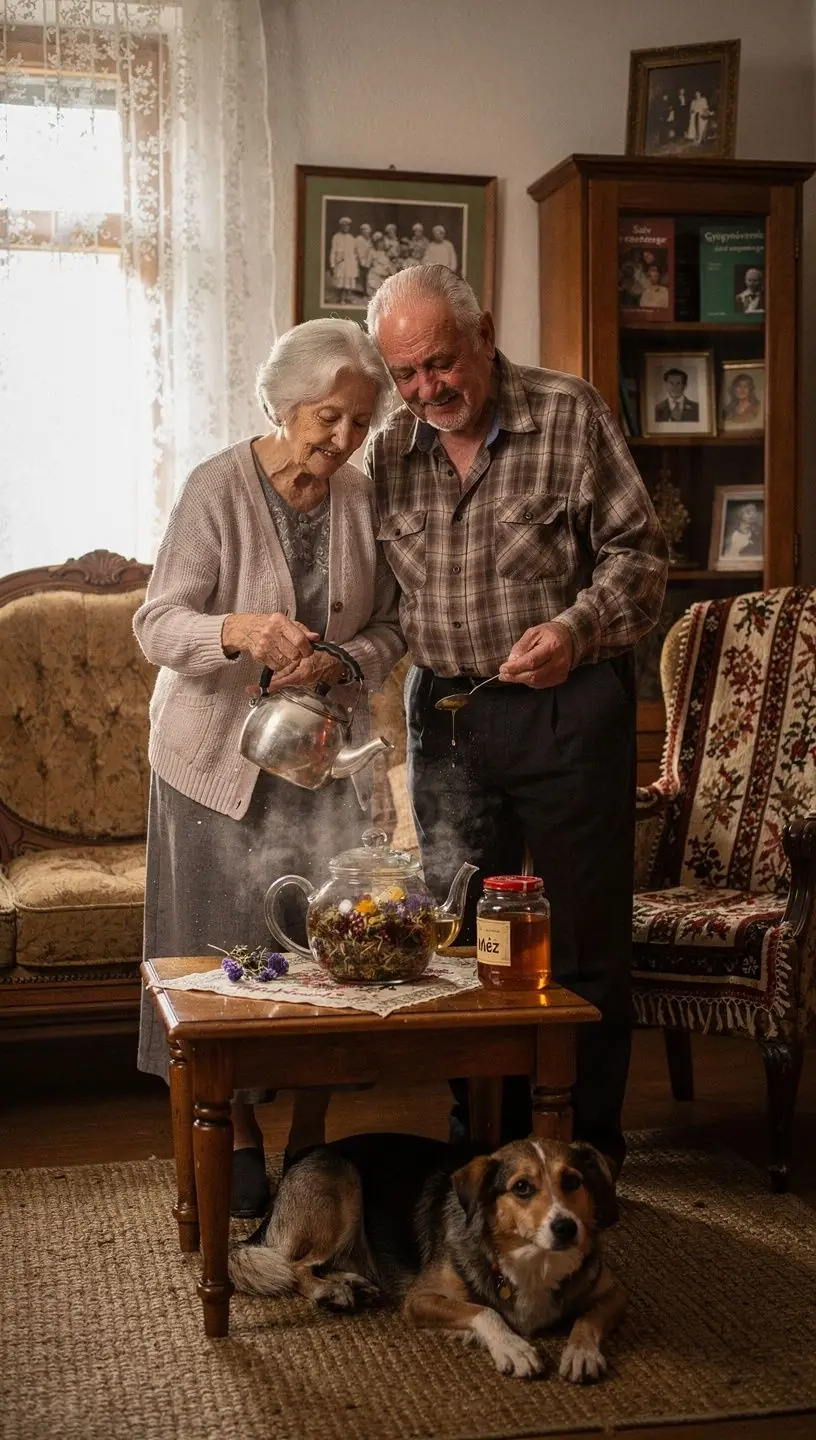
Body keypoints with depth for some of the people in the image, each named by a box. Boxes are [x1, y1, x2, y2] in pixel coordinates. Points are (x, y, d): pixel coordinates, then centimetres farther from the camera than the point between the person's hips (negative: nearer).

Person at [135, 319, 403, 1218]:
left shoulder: (365, 500, 0)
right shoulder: (218, 487, -11)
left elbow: (389, 632, 3)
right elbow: (156, 626, -16)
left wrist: (340, 663, -18)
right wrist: (239, 631, -35)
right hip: (221, 754, -3)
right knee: (225, 944, 5)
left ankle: (309, 1137, 18)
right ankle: (239, 1136, 21)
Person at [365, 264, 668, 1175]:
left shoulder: (571, 416, -5)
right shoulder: (388, 452, 6)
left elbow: (637, 551, -6)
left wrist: (577, 627, -22)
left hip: (569, 707, -4)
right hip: (446, 711, 4)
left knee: (585, 936, 3)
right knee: (463, 933, 11)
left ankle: (587, 1146, 19)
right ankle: (485, 1138, 26)